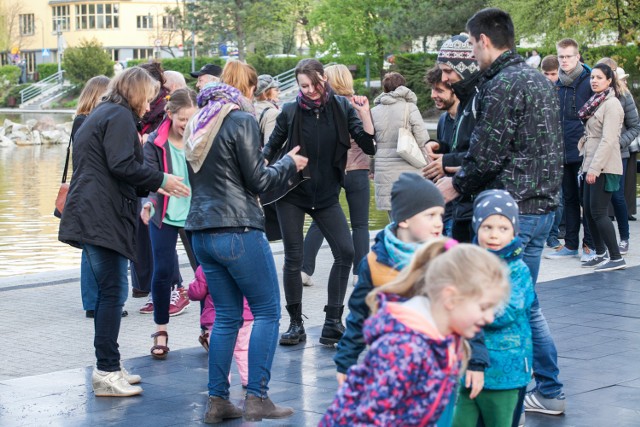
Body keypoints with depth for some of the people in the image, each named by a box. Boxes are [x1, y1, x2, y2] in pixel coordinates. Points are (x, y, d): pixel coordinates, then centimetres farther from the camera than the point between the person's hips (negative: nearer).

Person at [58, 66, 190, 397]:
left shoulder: (102, 114, 25)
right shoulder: (120, 116, -7)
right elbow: (122, 165, -18)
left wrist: (151, 186, 22)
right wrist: (160, 181, -8)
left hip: (92, 216, 10)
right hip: (102, 217, -10)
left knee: (109, 292, 13)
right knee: (113, 292, -9)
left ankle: (108, 368, 17)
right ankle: (106, 373, -9)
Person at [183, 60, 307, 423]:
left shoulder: (200, 122, 16)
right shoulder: (242, 121, -9)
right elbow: (258, 180, -10)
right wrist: (289, 164, 7)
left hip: (202, 230, 8)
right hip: (238, 229, -8)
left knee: (227, 316, 12)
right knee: (267, 310, 1)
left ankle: (218, 401, 10)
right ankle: (257, 397, -4)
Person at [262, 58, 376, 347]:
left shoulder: (342, 107, -4)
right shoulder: (290, 112, -6)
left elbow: (369, 146, -8)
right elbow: (271, 147, 7)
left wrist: (364, 114, -20)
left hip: (327, 194, 1)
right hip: (292, 193, -1)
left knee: (345, 252, -9)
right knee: (293, 258, 1)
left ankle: (333, 320, 1)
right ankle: (295, 324, 12)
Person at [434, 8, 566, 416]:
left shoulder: (502, 85, -15)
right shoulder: (539, 79, 15)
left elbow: (487, 157, -19)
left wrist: (456, 185, 0)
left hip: (514, 210, -10)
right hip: (543, 203, 10)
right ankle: (550, 392, 22)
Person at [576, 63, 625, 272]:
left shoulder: (611, 104, -12)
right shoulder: (596, 103, 17)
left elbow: (608, 140, -18)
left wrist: (595, 168, -22)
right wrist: (586, 166, 14)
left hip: (604, 167, -9)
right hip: (591, 166, 9)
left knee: (598, 212, -10)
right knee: (589, 211, 10)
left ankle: (616, 258, -7)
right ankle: (601, 254, 19)